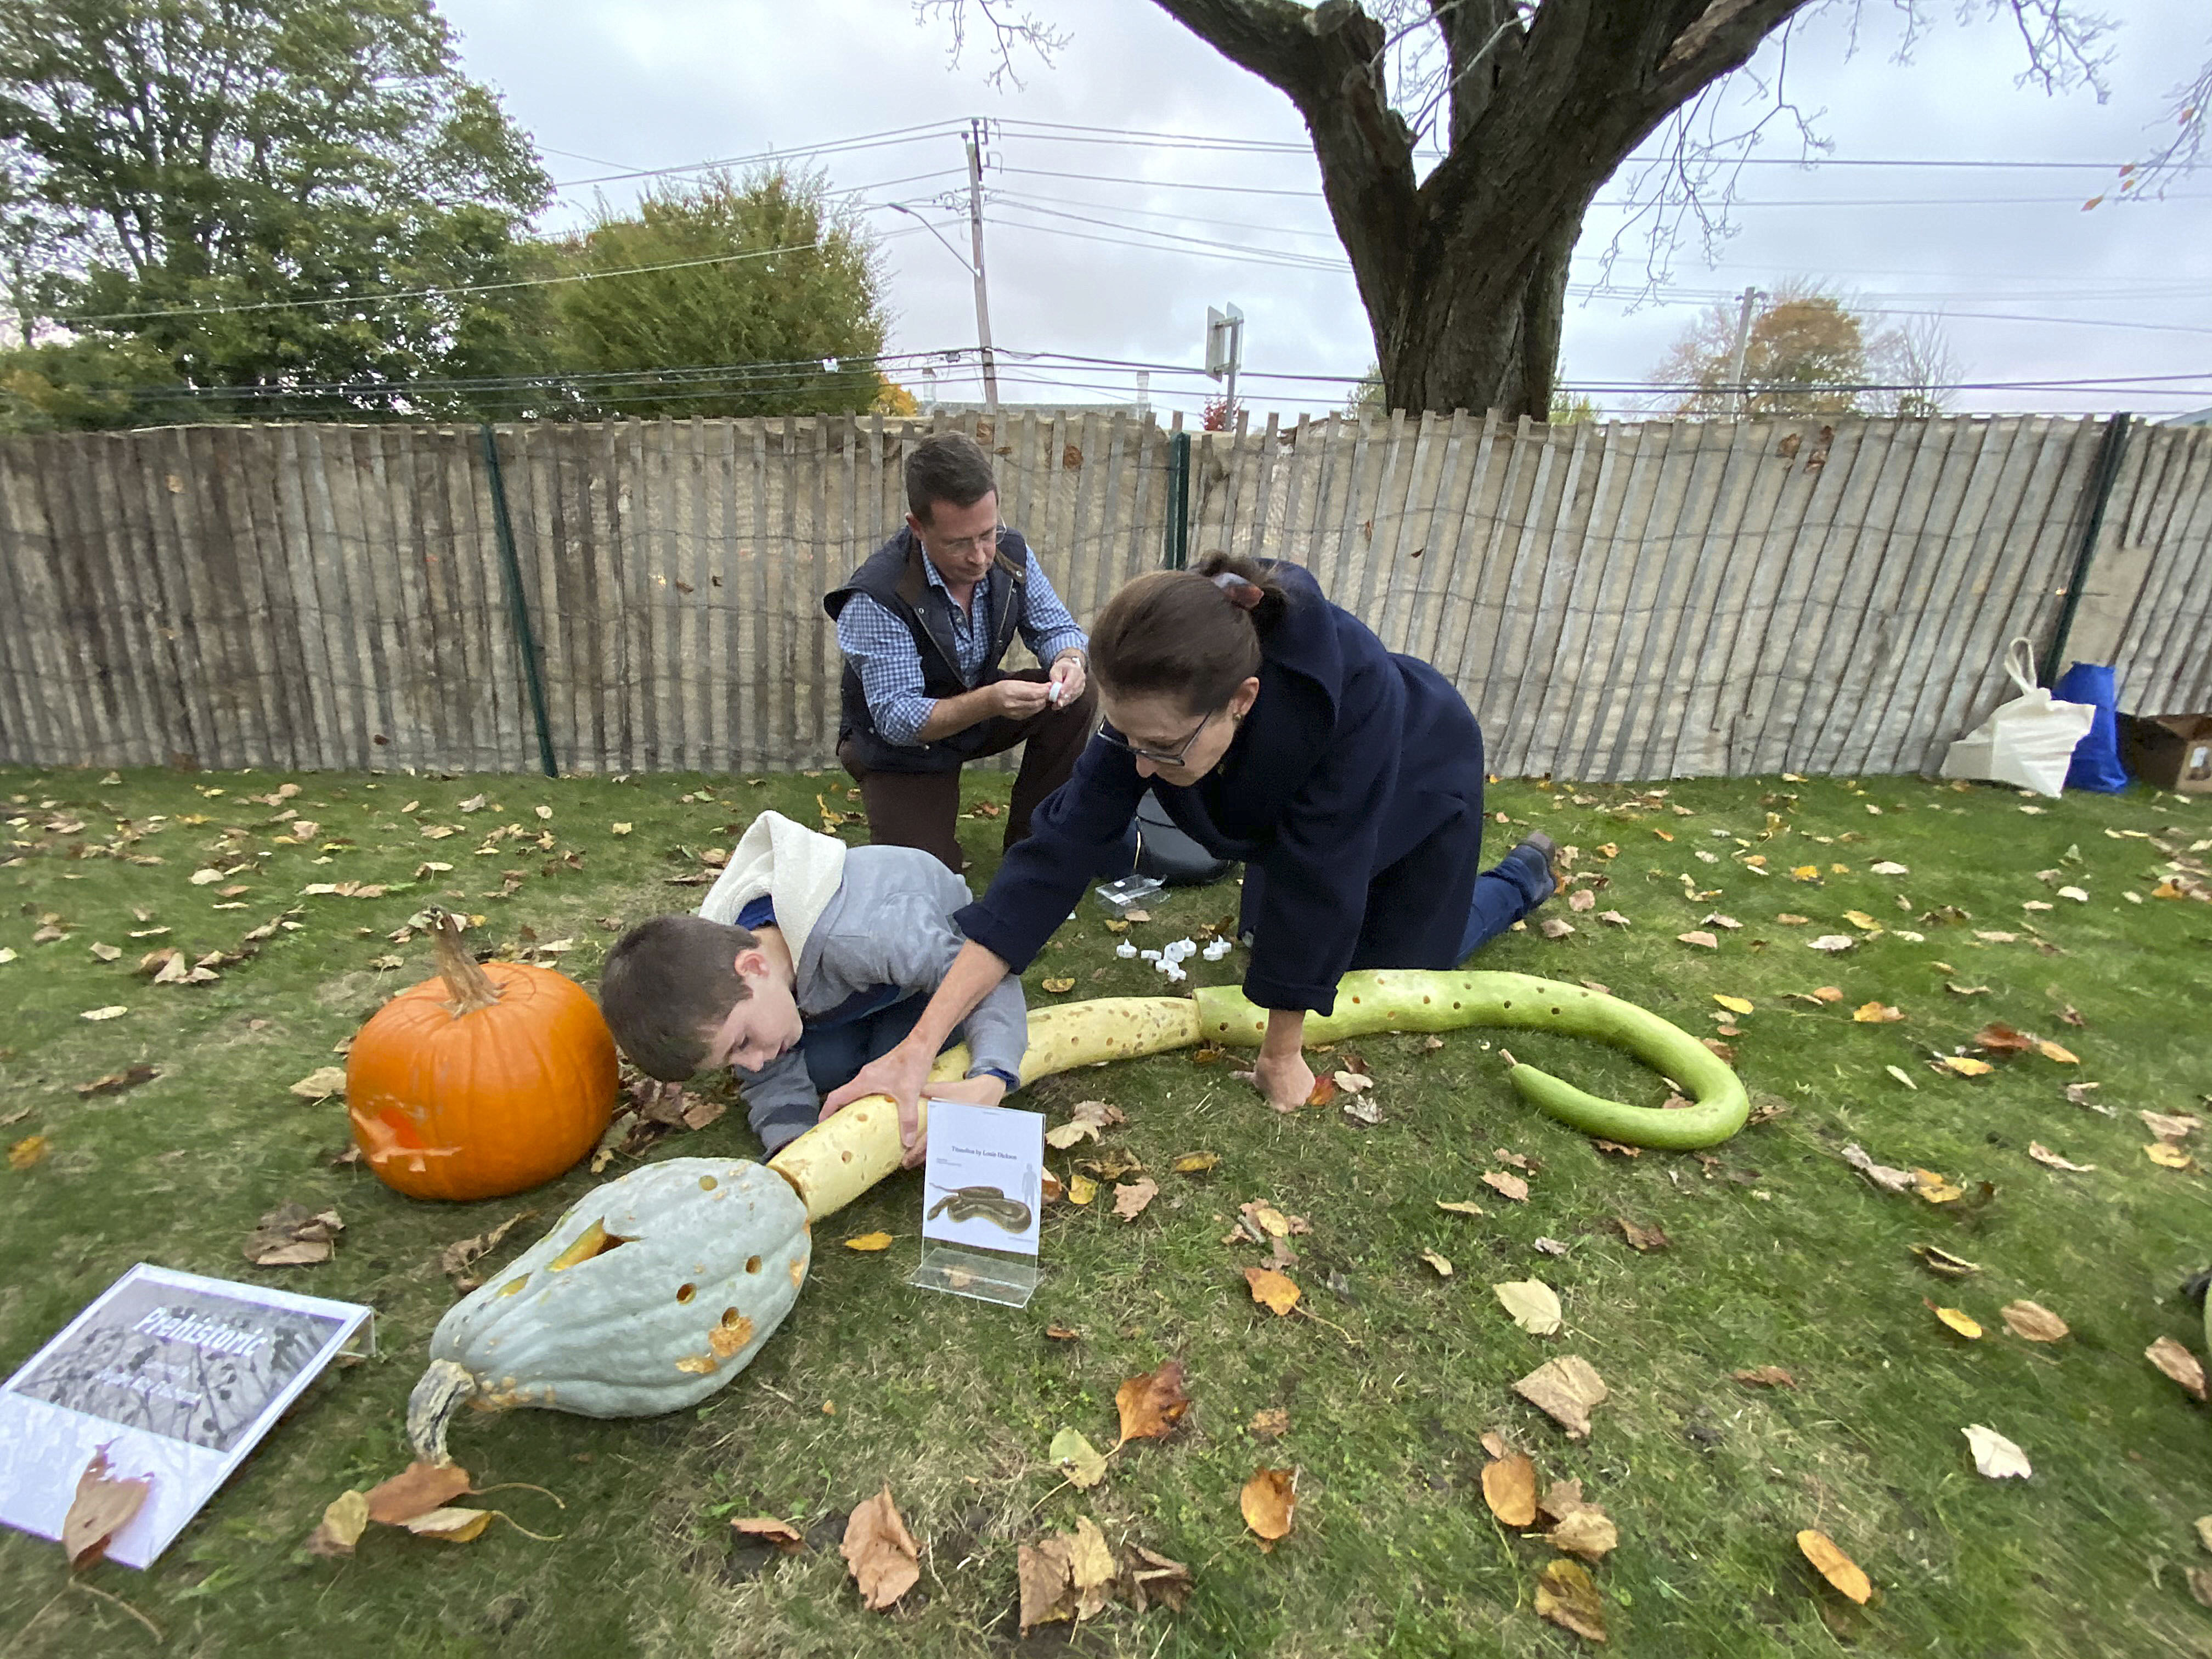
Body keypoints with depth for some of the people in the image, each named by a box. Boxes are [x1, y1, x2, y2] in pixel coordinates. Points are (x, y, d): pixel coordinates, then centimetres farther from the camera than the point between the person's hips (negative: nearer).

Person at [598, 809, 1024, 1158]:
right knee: (820, 1064, -16)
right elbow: (773, 1081, -18)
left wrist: (989, 1081, -51)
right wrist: (790, 1148, -39)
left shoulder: (868, 935, -49)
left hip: (943, 945, -4)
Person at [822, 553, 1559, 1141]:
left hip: (1419, 791, -4)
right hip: (1290, 804, 4)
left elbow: (1316, 886, -41)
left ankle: (1522, 877, 35)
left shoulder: (1349, 689, -48)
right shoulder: (1153, 710, -35)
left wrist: (1280, 1052, -27)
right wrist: (918, 1048, -41)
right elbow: (1058, 853, -38)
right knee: (1267, 939, 18)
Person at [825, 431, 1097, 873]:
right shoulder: (876, 597, -29)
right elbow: (897, 719, -30)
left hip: (981, 710, 5)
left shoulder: (1011, 552, -13)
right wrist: (990, 701, -46)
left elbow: (1057, 628, -4)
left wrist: (1070, 661, -31)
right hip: (902, 743, -5)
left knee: (1078, 698, -19)